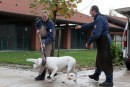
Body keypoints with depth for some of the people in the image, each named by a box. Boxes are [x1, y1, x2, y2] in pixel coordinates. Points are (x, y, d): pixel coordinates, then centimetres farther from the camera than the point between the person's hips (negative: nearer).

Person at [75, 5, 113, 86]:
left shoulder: (99, 19, -21)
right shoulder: (98, 18, 13)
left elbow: (96, 34, -28)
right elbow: (91, 24, 33)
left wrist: (88, 42, -17)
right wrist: (81, 26, 42)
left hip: (104, 42, -11)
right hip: (102, 42, 11)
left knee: (105, 61, -7)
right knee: (100, 59, 21)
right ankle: (96, 75, 37)